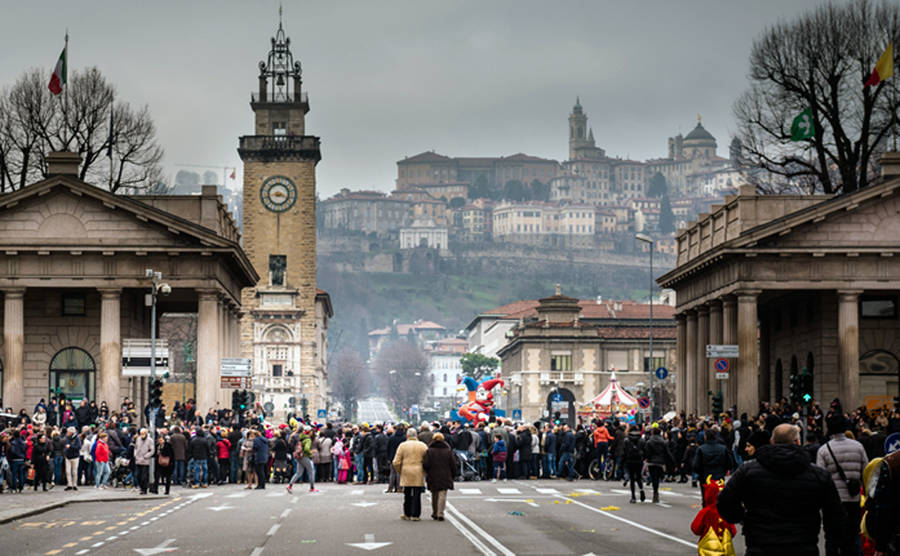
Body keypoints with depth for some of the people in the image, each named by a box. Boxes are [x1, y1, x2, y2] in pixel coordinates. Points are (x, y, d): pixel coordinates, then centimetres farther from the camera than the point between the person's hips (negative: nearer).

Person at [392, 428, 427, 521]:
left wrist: (400, 471, 12)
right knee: (417, 495, 3)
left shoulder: (402, 446, 0)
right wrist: (424, 471, 11)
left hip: (406, 473, 0)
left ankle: (407, 514, 17)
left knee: (407, 495, 11)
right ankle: (415, 515, 3)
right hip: (419, 475, 0)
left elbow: (396, 462, -3)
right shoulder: (423, 445, 3)